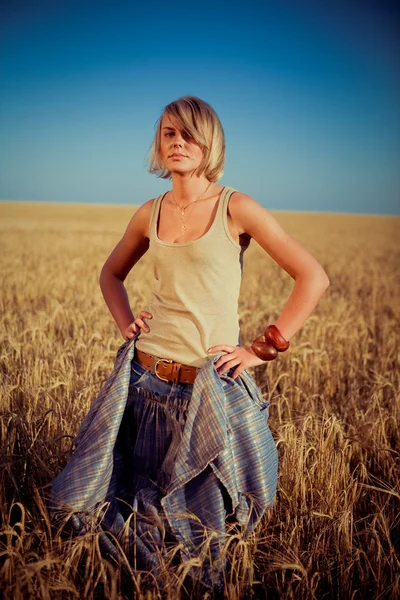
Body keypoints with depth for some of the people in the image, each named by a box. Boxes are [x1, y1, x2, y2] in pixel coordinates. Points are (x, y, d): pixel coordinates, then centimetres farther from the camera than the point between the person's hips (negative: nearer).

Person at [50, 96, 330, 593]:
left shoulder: (236, 208, -7)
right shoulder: (149, 214, 7)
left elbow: (313, 278, -9)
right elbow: (110, 273, 24)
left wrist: (261, 350, -9)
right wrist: (126, 323, 7)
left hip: (210, 392, -4)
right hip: (144, 382, 4)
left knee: (200, 519, 10)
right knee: (135, 514, 16)